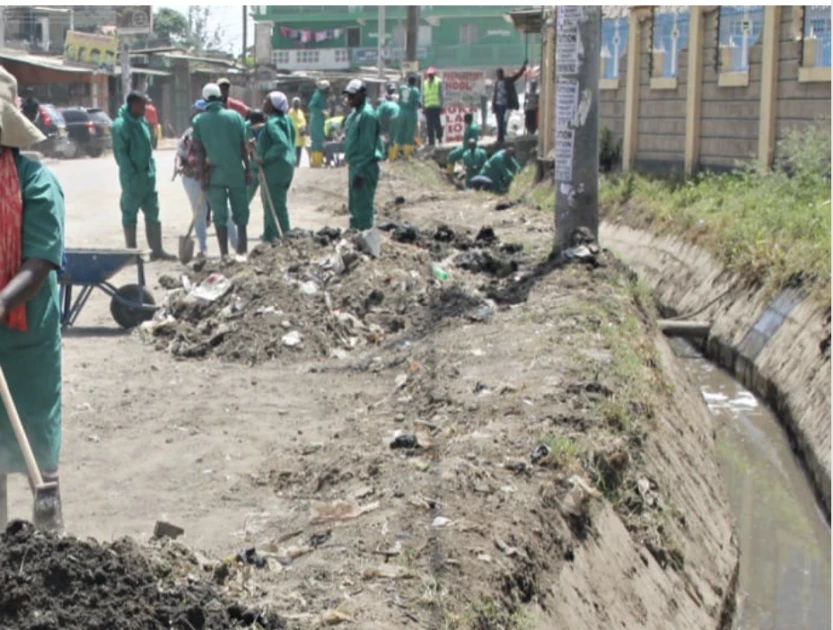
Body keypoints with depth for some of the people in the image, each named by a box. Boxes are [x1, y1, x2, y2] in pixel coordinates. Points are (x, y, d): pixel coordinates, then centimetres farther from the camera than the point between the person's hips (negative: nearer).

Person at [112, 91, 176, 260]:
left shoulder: (142, 122, 11)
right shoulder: (121, 125, -14)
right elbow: (120, 153, -17)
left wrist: (152, 168, 11)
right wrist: (132, 174, -19)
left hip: (148, 176, 8)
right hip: (132, 178, -8)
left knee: (153, 214, 10)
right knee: (130, 214, 2)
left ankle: (157, 250, 15)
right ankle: (131, 251, 9)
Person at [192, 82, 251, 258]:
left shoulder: (199, 120, -1)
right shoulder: (235, 116, 0)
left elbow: (198, 150, -3)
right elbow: (243, 146, 1)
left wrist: (202, 174, 0)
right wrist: (248, 169, 7)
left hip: (213, 173, 0)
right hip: (236, 171, 0)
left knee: (219, 214, 3)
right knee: (240, 210, 14)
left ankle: (224, 252, 2)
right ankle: (242, 243, 14)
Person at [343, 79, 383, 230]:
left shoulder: (367, 114, -17)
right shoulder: (355, 113, 13)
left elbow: (367, 147, -20)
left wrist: (360, 172, -22)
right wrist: (353, 169, 18)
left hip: (364, 167, -10)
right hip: (354, 165, 10)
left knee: (363, 208, -7)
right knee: (354, 207, 17)